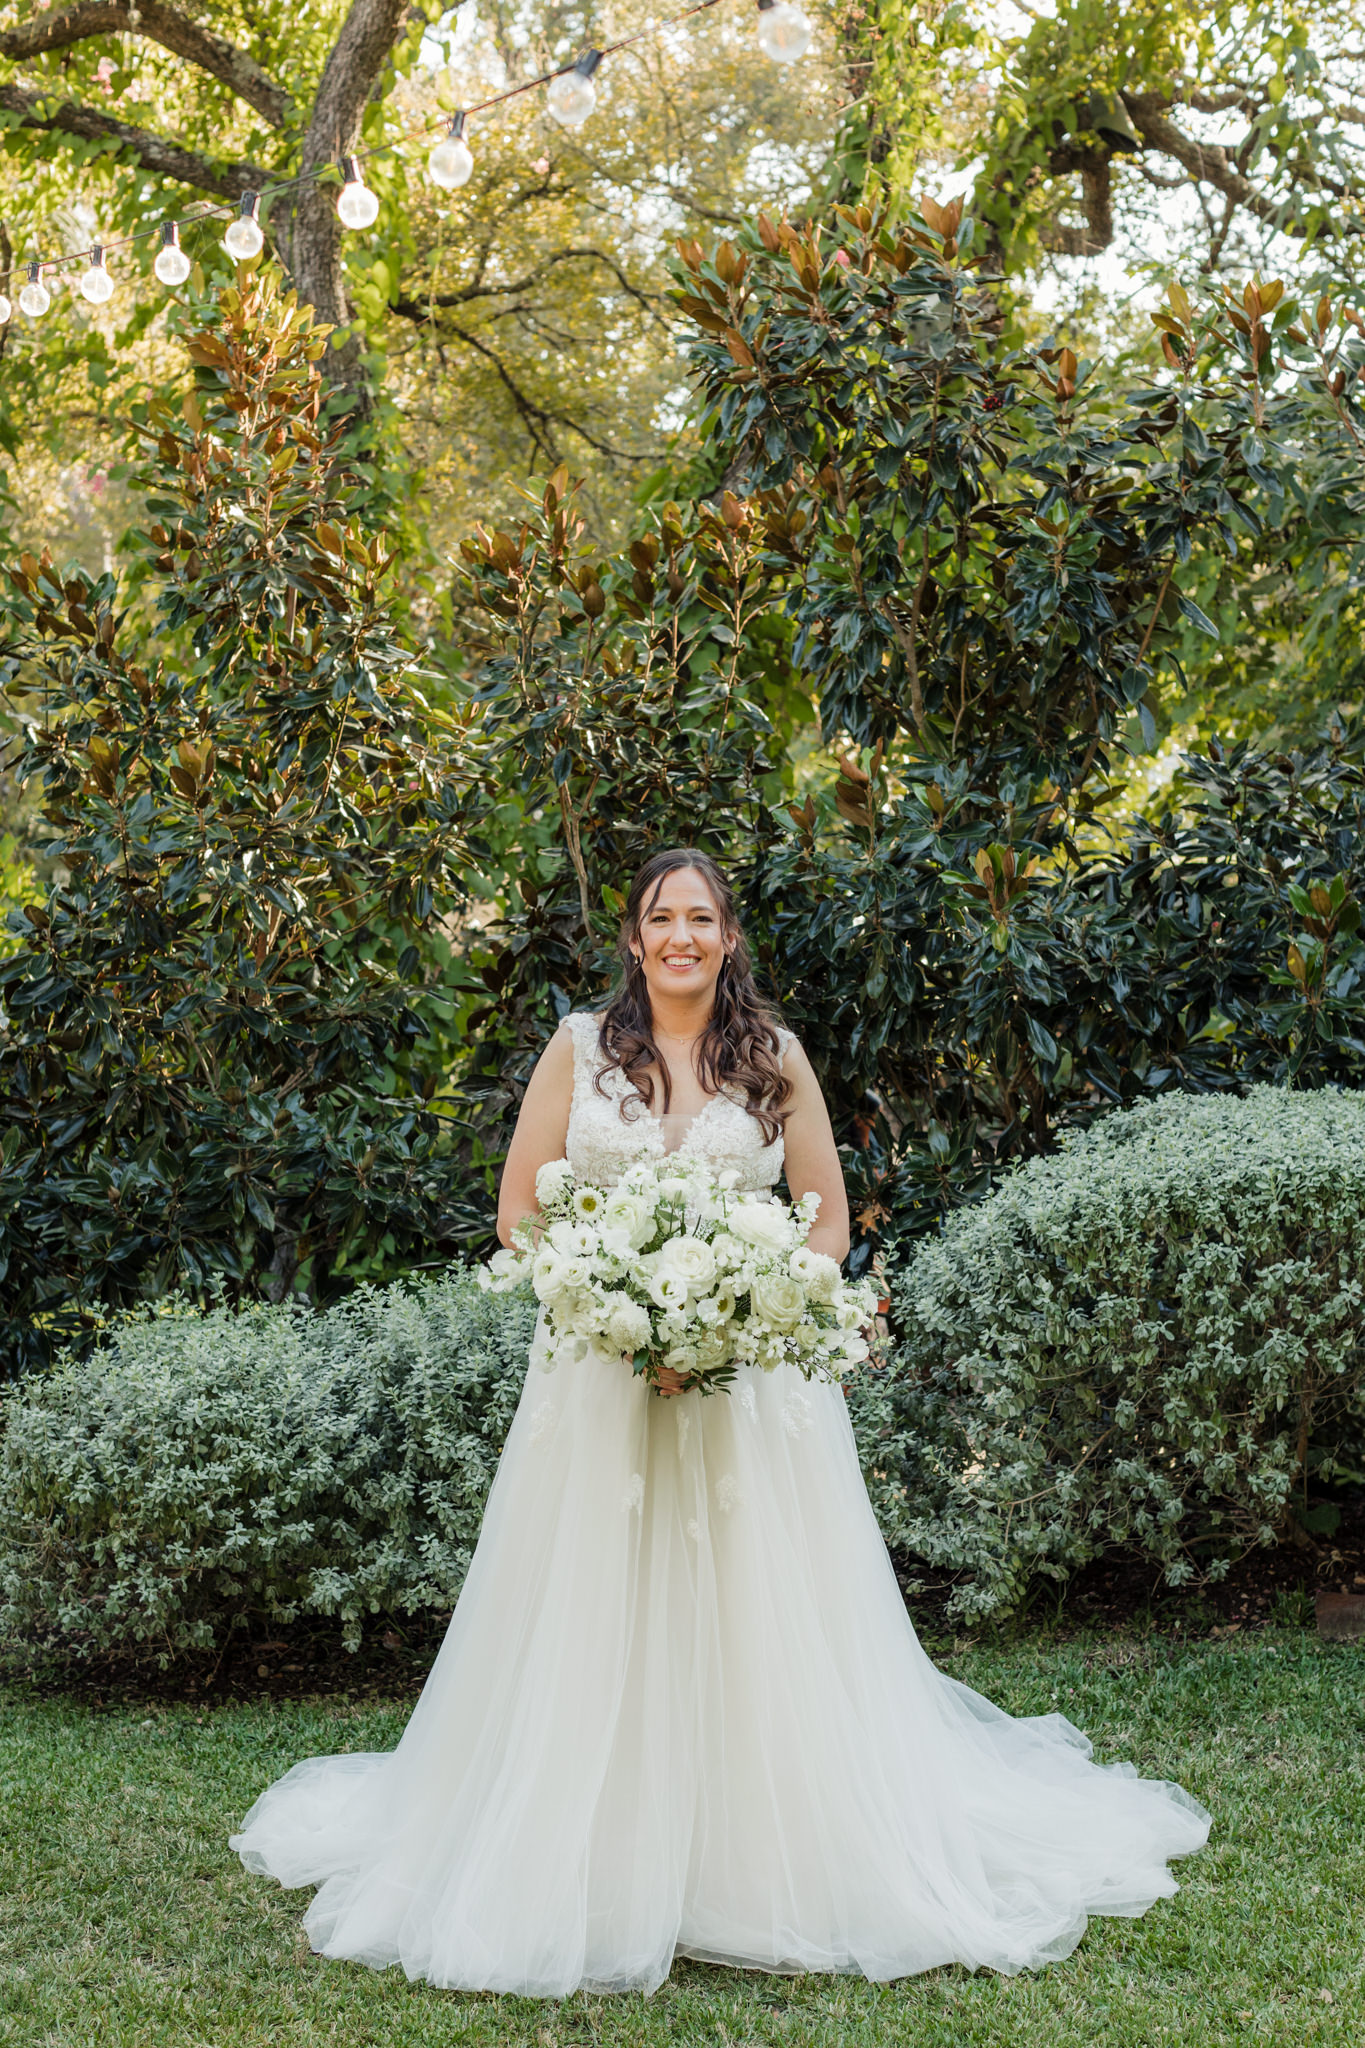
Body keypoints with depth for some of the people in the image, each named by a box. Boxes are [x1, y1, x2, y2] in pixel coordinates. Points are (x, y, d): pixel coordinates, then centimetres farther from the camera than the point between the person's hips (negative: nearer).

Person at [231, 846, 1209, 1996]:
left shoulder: (776, 1058, 7)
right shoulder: (580, 1048, 5)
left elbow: (830, 1223, 9)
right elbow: (519, 1215, 3)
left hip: (756, 1374, 0)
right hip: (599, 1373, 0)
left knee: (762, 1626, 2)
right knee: (595, 1632, 2)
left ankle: (782, 1878, 14)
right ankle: (595, 1877, 14)